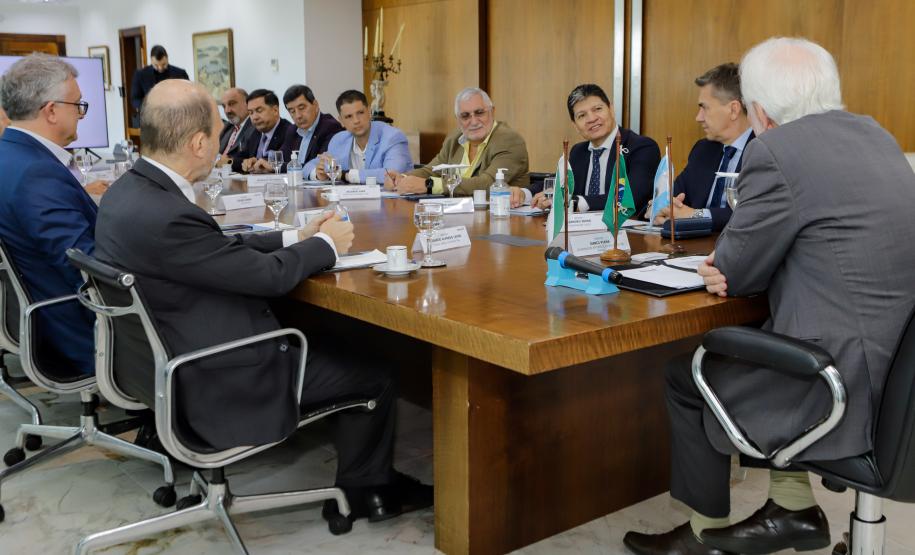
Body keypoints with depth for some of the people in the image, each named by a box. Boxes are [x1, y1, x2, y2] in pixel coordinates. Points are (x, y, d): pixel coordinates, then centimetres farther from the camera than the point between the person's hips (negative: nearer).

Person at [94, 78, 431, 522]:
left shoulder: (127, 191, -1)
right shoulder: (165, 216, -31)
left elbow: (220, 251, 8)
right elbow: (269, 276, -21)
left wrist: (296, 237, 8)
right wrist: (326, 244, -3)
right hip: (213, 387, -10)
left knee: (332, 341, 24)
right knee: (374, 372, 4)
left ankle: (367, 476, 35)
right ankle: (365, 487, 26)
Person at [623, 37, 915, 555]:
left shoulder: (776, 151, -18)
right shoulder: (873, 134, 10)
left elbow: (734, 270, -10)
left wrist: (727, 265, 12)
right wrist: (738, 265, 3)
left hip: (846, 385, -9)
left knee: (687, 377, 13)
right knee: (724, 355, 25)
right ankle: (794, 509, 28)